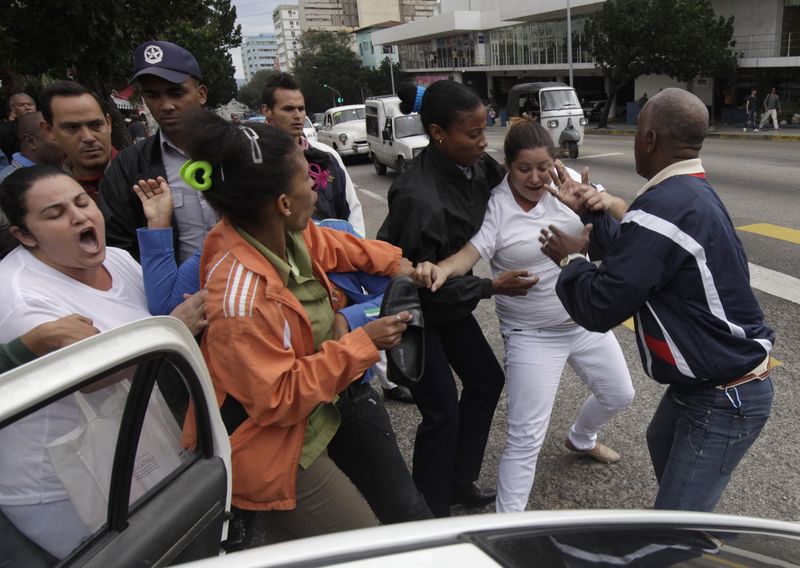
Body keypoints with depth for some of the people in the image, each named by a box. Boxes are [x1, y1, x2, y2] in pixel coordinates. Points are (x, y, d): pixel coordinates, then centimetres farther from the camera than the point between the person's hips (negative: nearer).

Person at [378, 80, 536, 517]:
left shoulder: (477, 165, -11)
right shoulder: (418, 198, -33)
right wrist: (491, 287, -21)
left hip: (448, 297, 9)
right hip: (413, 309, -8)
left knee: (486, 381, 16)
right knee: (442, 412, -3)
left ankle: (460, 482, 35)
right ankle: (430, 513, 20)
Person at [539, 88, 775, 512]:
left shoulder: (663, 207, -28)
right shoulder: (695, 193, 4)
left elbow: (599, 308, -26)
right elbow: (639, 257, 10)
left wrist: (570, 259, -8)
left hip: (724, 400, -11)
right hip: (704, 381, 11)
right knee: (662, 442, 32)